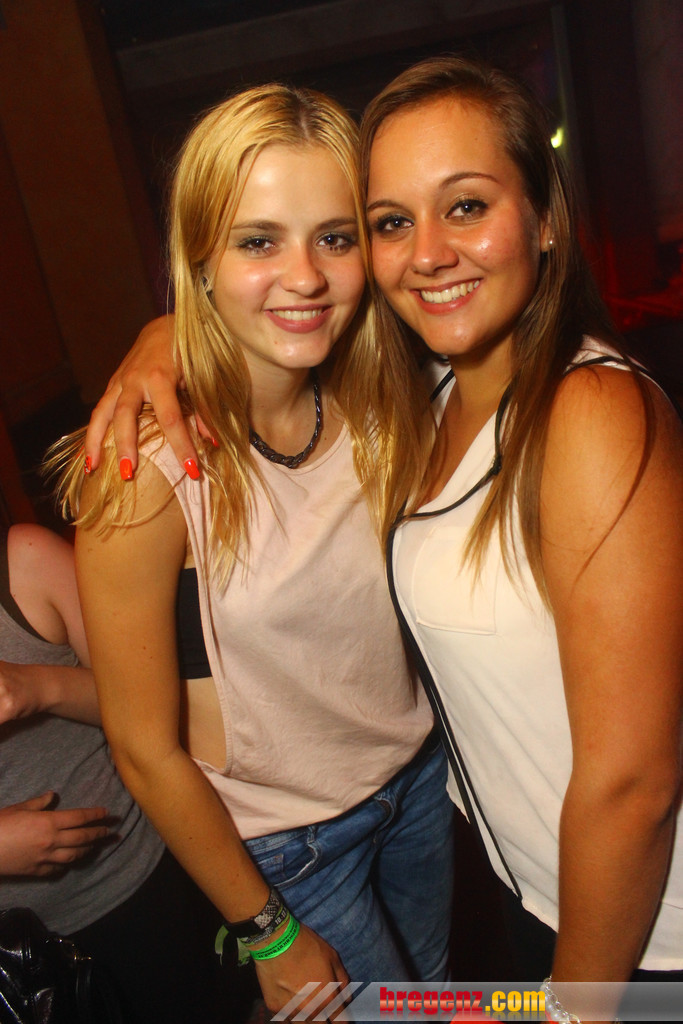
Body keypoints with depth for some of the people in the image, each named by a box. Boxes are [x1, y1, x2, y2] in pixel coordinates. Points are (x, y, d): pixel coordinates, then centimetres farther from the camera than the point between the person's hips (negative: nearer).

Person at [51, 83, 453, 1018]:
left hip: (420, 773, 5)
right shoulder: (147, 471, -28)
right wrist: (270, 935, -10)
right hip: (283, 843, -4)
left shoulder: (381, 401, -13)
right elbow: (147, 750, -19)